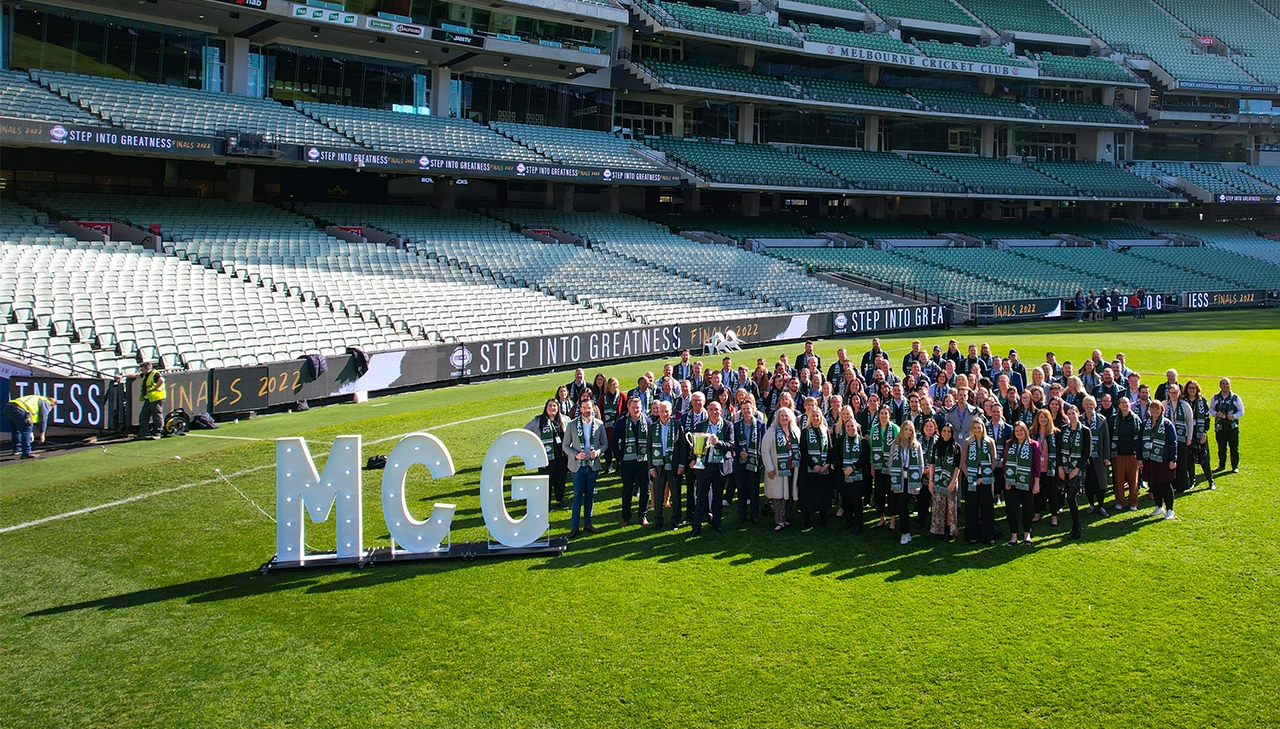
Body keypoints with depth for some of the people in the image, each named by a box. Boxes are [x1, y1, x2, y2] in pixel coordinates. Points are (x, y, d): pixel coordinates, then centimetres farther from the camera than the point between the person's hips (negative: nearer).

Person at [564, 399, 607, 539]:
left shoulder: (599, 424, 1)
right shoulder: (572, 425, -3)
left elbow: (605, 443, 6)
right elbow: (566, 445, 0)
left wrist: (597, 452, -14)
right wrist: (575, 455, -17)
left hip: (593, 465, 2)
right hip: (577, 465, -2)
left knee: (590, 494, 10)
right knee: (578, 495, -2)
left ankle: (588, 523, 21)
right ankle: (574, 526, 4)